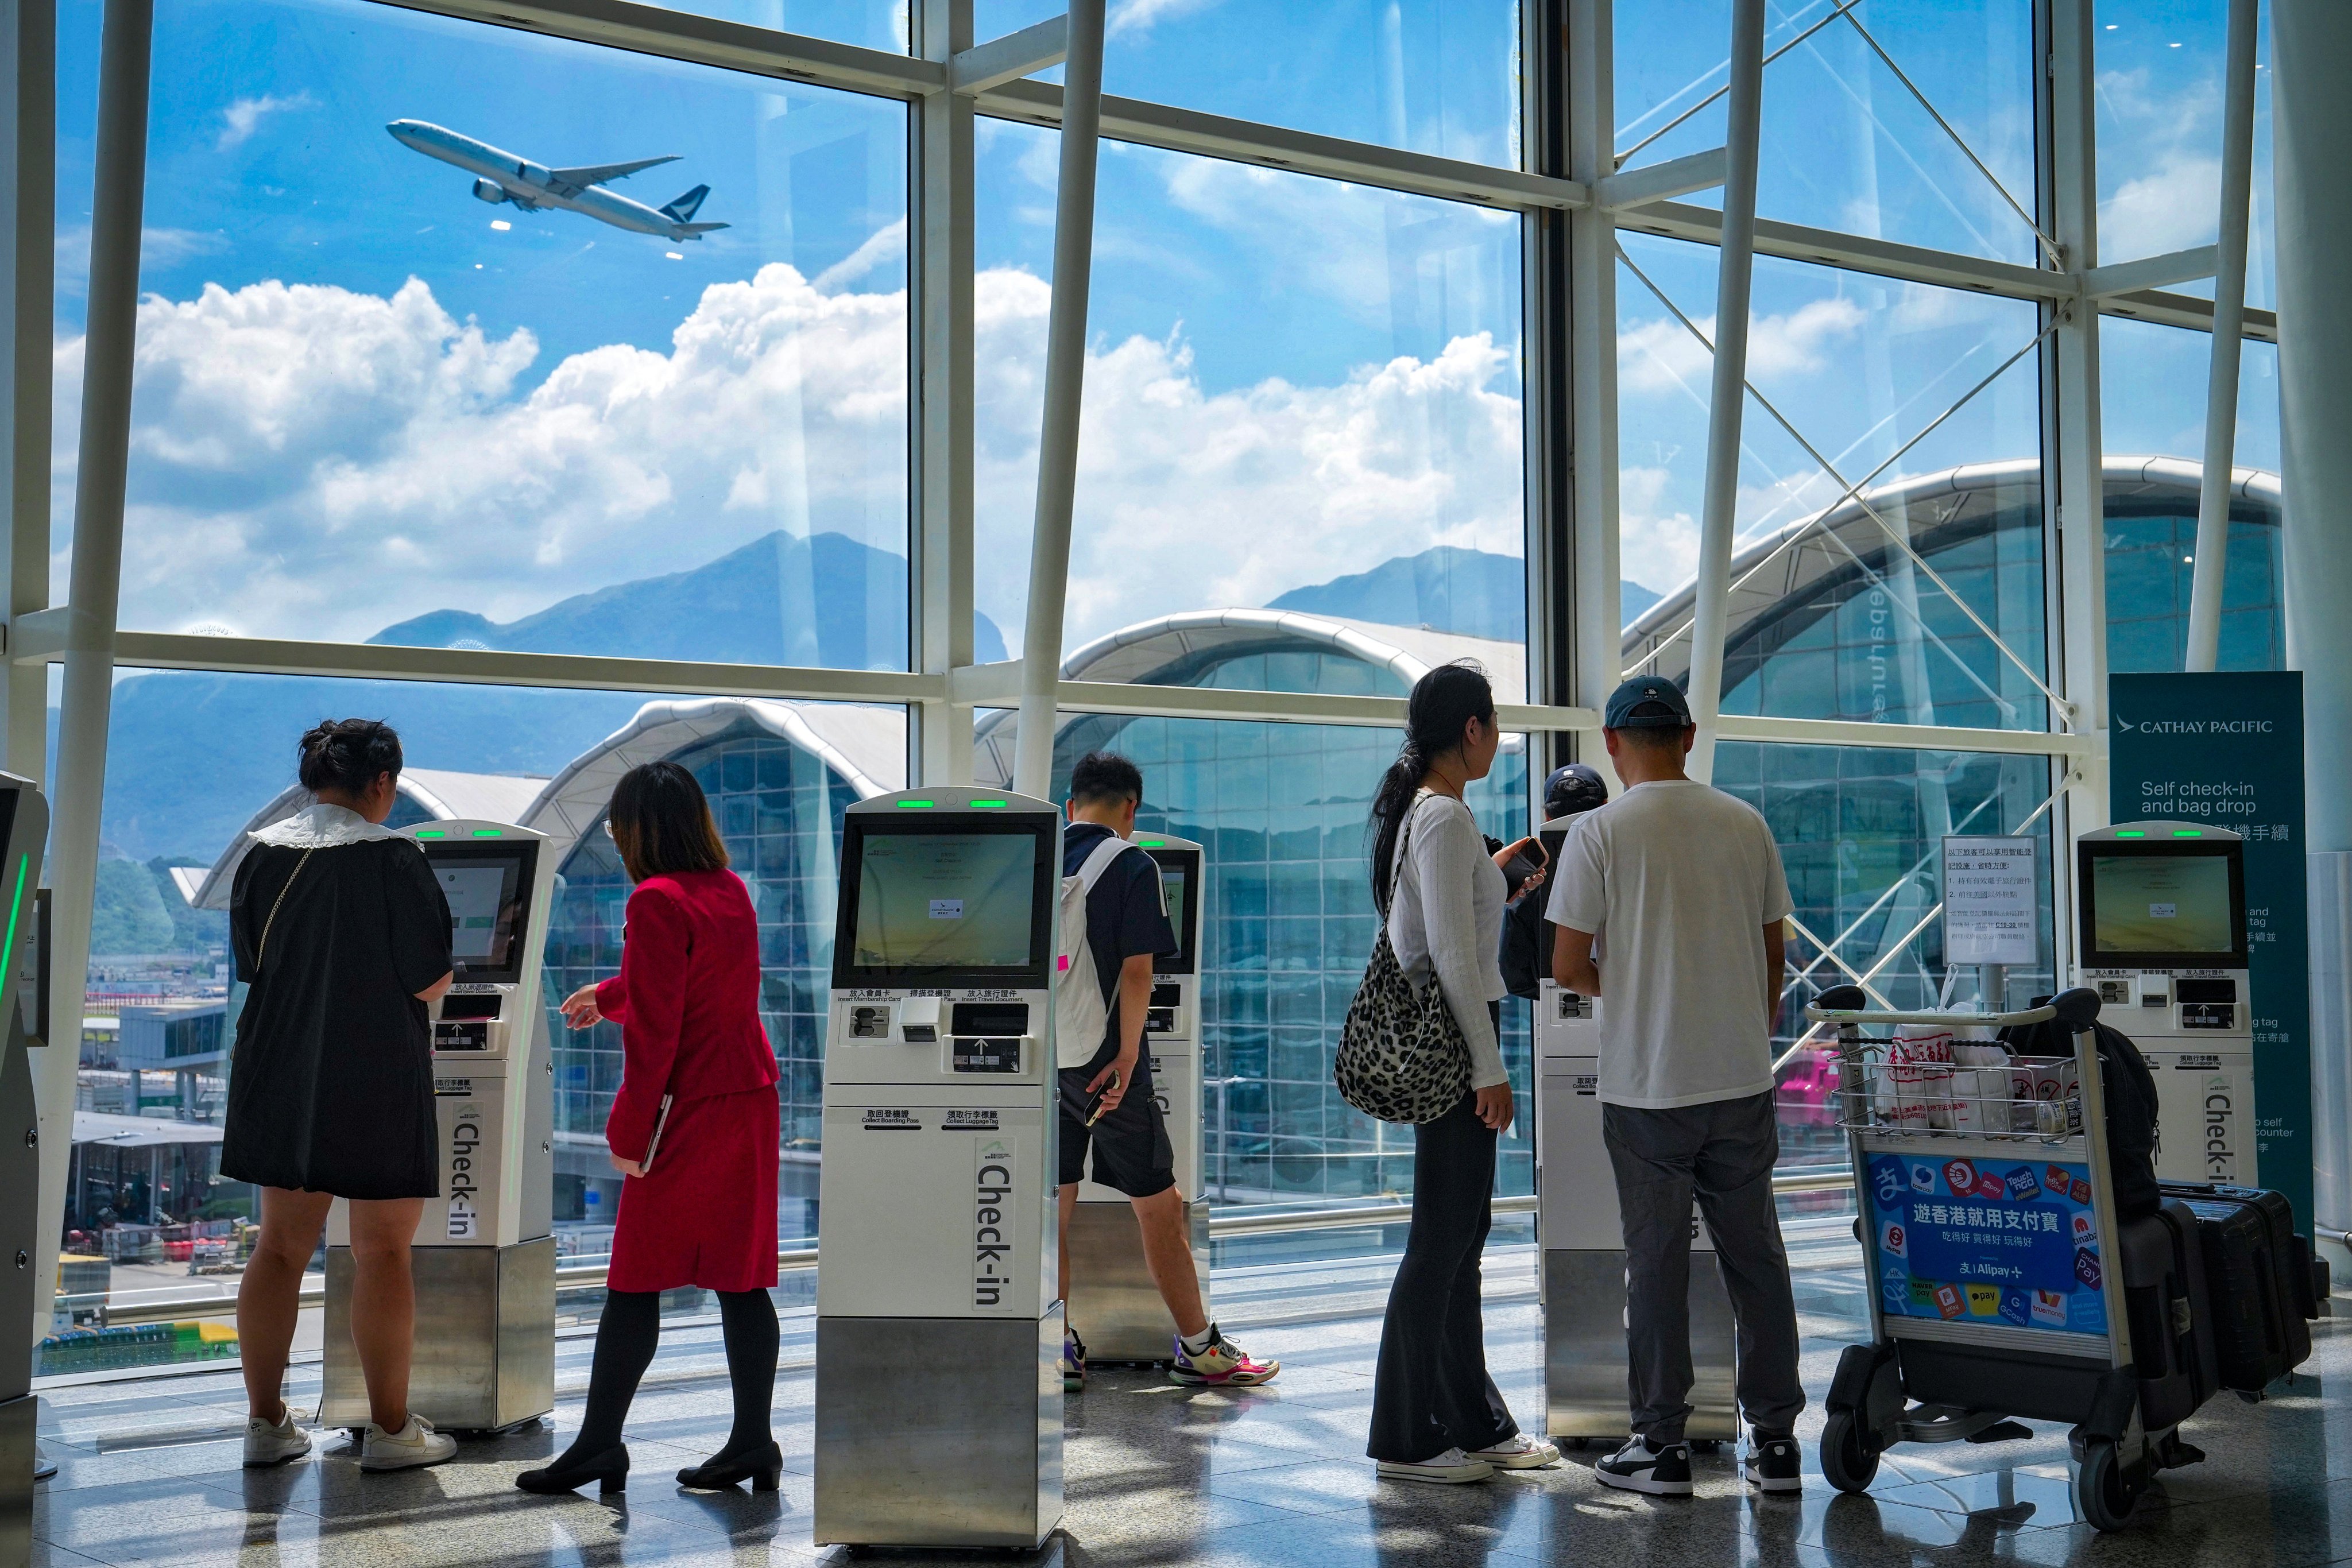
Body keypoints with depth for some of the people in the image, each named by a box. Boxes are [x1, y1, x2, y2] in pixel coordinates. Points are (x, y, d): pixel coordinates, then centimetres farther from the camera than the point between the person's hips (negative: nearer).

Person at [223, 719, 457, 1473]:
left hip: (281, 1076, 6)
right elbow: (429, 981, -14)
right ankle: (389, 1429, 9)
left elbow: (250, 966, 12)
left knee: (280, 1247, 14)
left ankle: (266, 1420, 19)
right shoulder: (393, 860, -15)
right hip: (377, 1083, -5)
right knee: (382, 1253, 4)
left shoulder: (263, 857, 3)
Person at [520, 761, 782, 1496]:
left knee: (636, 1284, 1)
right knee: (741, 1280, 10)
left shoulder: (658, 901, -15)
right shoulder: (731, 891, 11)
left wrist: (629, 1131, -11)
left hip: (689, 1118, -8)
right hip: (750, 1103, 8)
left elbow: (654, 1028, -18)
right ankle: (752, 1445, 14)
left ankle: (598, 1447, 9)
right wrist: (607, 996, 45)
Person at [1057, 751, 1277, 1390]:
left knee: (1052, 1207, 11)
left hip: (1041, 1056, 5)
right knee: (1159, 1205, 4)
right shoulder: (1131, 865, -7)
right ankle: (1198, 1348, 11)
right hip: (1101, 1057, -5)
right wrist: (1127, 1056, -12)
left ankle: (1057, 1346, 13)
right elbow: (1136, 970, -15)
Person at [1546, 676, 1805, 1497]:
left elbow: (1566, 966, -9)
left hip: (1647, 1086, -4)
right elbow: (1772, 955, 10)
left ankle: (1661, 1445, 11)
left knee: (1657, 1261, 5)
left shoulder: (1601, 832, -9)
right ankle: (1775, 1438, 16)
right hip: (1743, 1079, 4)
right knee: (1755, 1254, 11)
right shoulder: (1745, 824, 4)